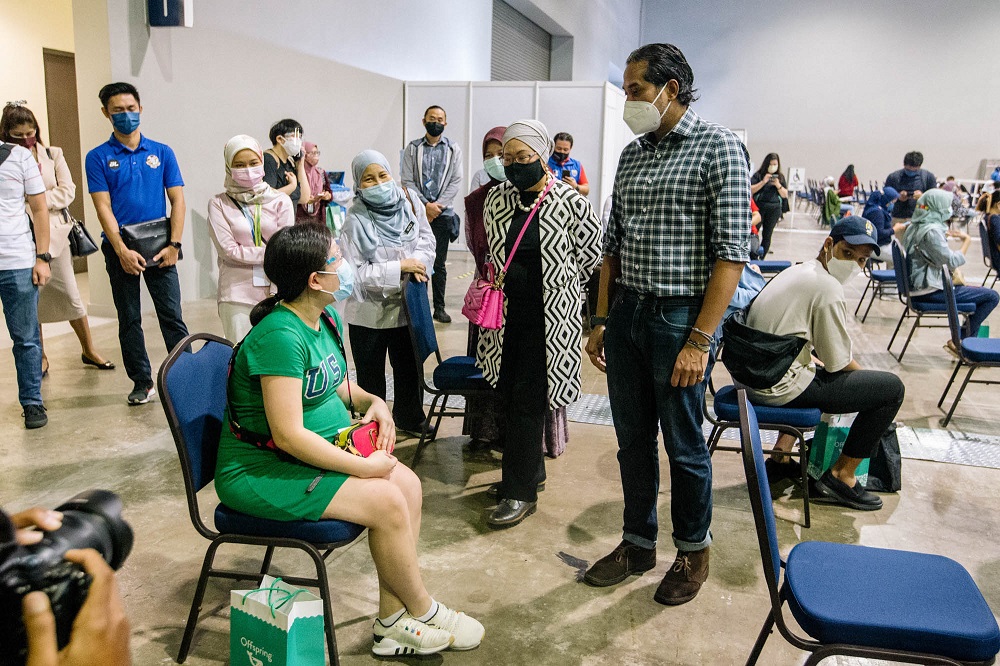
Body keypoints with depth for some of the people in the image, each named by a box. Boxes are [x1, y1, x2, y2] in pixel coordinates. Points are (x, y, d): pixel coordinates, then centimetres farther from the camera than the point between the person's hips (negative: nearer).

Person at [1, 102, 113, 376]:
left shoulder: (53, 155, 6)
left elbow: (67, 191, -3)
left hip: (55, 233, 1)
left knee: (70, 294, 6)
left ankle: (89, 350, 18)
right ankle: (40, 357, 18)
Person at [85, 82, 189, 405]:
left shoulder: (161, 152, 5)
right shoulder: (98, 157, 1)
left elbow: (177, 199, 2)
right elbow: (103, 207, -5)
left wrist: (174, 245, -7)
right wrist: (122, 251, -14)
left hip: (159, 246, 0)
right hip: (120, 249, 0)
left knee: (172, 315, -1)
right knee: (129, 319, 8)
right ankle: (142, 382, 18)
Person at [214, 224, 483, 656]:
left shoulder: (327, 317, 4)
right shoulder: (281, 335, -26)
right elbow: (288, 435, -29)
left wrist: (372, 402, -1)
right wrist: (365, 467, -22)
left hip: (309, 453, 9)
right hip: (258, 472, -9)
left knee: (407, 483, -7)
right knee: (385, 501, -19)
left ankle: (392, 622, 3)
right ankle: (423, 612, 6)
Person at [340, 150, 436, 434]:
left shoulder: (409, 201, -8)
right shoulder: (356, 220, -18)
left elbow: (427, 237, 5)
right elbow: (353, 272, -21)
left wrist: (418, 261, -16)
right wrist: (400, 267, -23)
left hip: (407, 304, 4)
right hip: (370, 312, -4)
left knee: (409, 367, 23)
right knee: (371, 377, 12)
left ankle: (410, 417, 44)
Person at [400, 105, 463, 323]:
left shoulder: (453, 149, 6)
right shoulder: (412, 148, 4)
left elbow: (456, 181, 0)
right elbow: (407, 181, -2)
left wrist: (438, 205, -10)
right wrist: (425, 205, -12)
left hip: (443, 213, 1)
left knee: (439, 263, 7)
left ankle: (439, 308, 13)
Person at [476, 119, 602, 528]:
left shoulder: (571, 203, -10)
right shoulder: (496, 200, 5)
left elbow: (591, 257, -1)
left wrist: (555, 289, 4)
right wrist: (503, 284, 13)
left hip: (549, 318, -5)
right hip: (505, 315, 6)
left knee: (527, 402, -4)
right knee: (509, 396, 11)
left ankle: (521, 493, 7)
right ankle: (529, 471, 30)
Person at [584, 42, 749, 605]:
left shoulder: (718, 147, -7)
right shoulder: (632, 154, 12)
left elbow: (732, 252, -13)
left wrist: (700, 341, -18)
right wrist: (602, 320, 11)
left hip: (680, 317, -6)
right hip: (626, 312, 6)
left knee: (684, 445, 7)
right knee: (633, 441, 14)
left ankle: (694, 549, 29)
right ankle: (638, 543, 32)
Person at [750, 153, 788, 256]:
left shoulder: (780, 177, 12)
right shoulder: (759, 175, 3)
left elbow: (785, 195, 9)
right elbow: (750, 190, -7)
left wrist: (778, 185, -7)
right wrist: (763, 182, -14)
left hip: (774, 209, 3)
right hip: (759, 207, -3)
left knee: (767, 235, 5)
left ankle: (762, 258, 10)